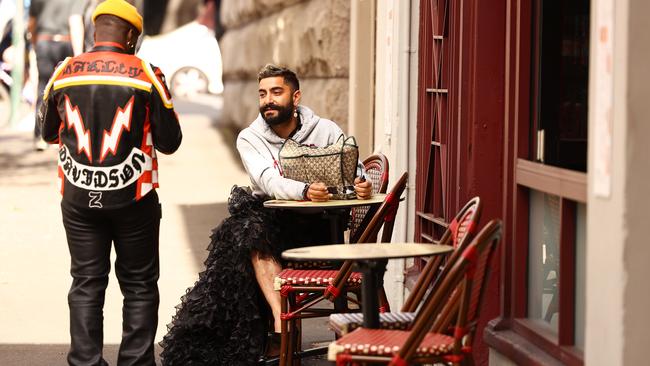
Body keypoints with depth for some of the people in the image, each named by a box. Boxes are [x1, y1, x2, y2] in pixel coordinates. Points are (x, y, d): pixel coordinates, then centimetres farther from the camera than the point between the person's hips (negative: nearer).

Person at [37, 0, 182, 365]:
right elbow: (170, 141, -3)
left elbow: (48, 132, 14)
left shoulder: (64, 74, 0)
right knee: (139, 286, 8)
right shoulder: (145, 74, -7)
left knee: (86, 285, 9)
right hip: (132, 198, -2)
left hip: (79, 198, 2)